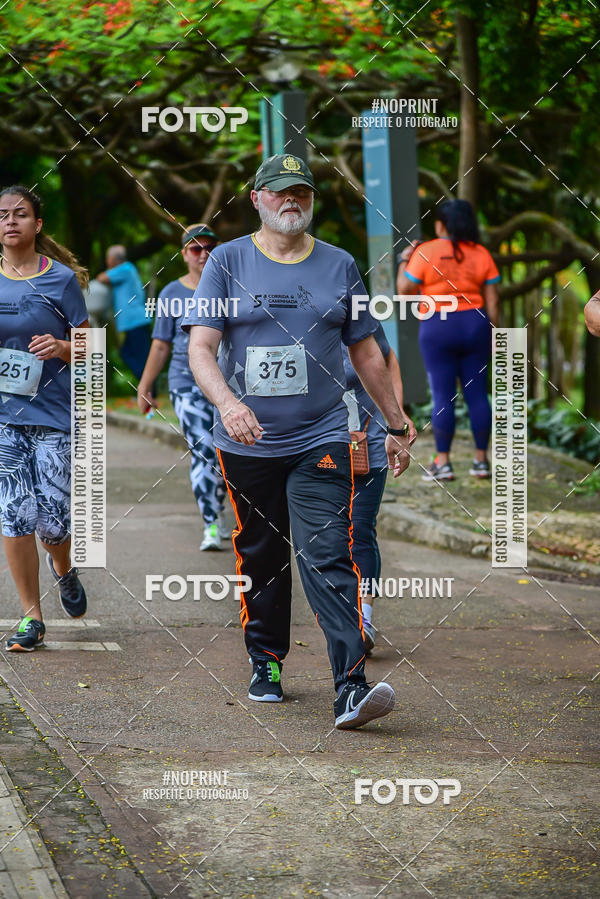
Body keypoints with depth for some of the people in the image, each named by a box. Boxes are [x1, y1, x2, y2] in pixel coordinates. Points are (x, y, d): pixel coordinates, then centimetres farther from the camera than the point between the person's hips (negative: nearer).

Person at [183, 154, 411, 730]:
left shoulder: (339, 266, 9)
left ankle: (350, 687, -19)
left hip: (321, 441, 0)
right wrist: (227, 402, -25)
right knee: (259, 557, 10)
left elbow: (365, 352, 17)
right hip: (246, 442, 0)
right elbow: (200, 347, -7)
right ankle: (266, 662, 28)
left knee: (328, 560, -11)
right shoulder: (228, 262, 3)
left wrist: (396, 425, 17)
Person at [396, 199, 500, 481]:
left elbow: (404, 289, -6)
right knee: (477, 394, 6)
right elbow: (492, 300, 3)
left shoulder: (426, 252, -7)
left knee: (443, 396, 0)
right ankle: (481, 460, 10)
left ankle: (442, 463, 0)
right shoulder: (481, 254, 4)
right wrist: (491, 334, 10)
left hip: (437, 328, -3)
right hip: (475, 324, 3)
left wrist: (404, 261, 9)